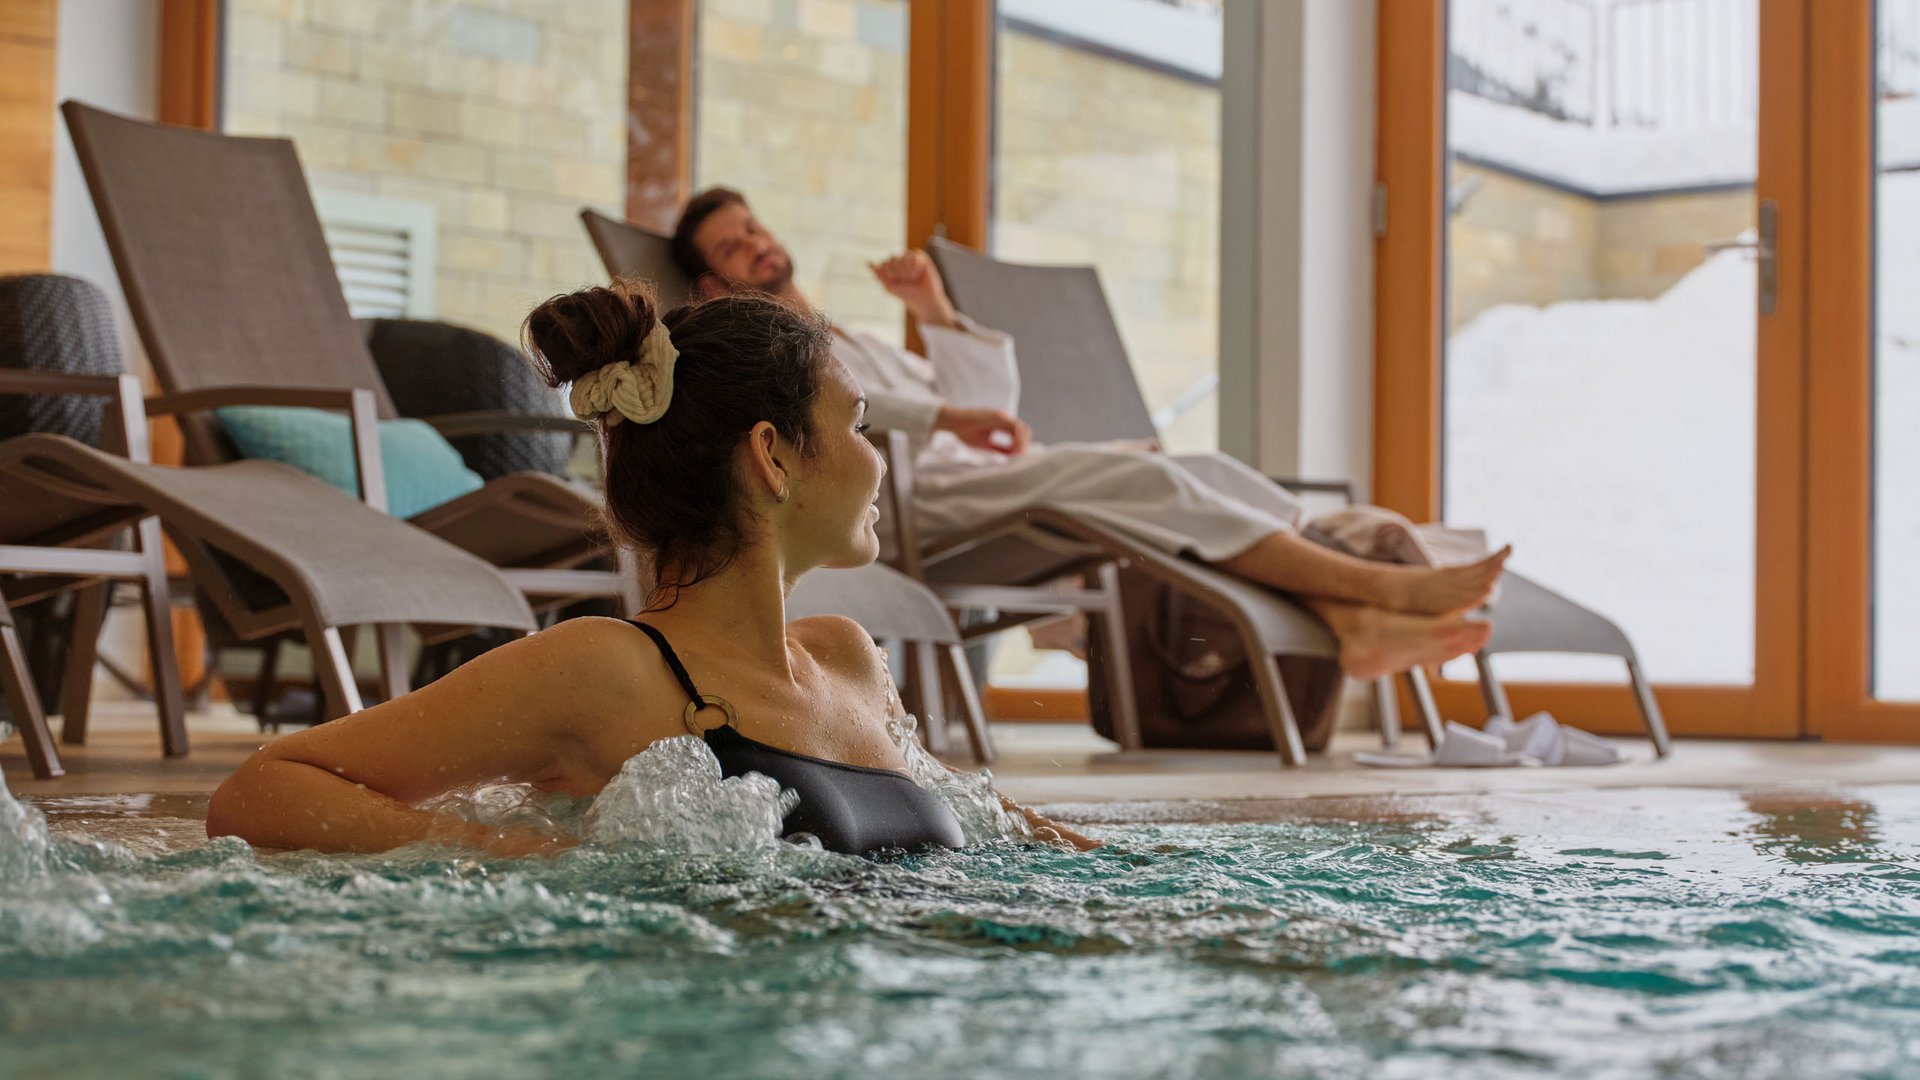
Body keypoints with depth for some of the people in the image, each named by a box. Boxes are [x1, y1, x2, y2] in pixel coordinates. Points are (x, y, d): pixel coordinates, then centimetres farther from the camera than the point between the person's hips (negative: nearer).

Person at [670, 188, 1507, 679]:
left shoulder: (860, 344, 37)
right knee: (1141, 479, -27)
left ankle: (1351, 624, -32)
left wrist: (936, 314, 16)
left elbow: (991, 402, 30)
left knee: (1202, 472, -13)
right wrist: (944, 418, -22)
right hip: (921, 504, -8)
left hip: (979, 474, 8)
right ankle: (1381, 587, -33)